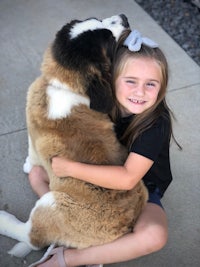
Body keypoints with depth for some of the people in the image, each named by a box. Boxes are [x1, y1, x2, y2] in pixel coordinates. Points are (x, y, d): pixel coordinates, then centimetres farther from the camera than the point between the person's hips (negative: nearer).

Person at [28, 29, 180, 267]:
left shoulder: (157, 123, -30)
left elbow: (127, 179, -38)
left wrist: (71, 168, -37)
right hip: (100, 178, 5)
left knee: (155, 236, -35)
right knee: (37, 173, -2)